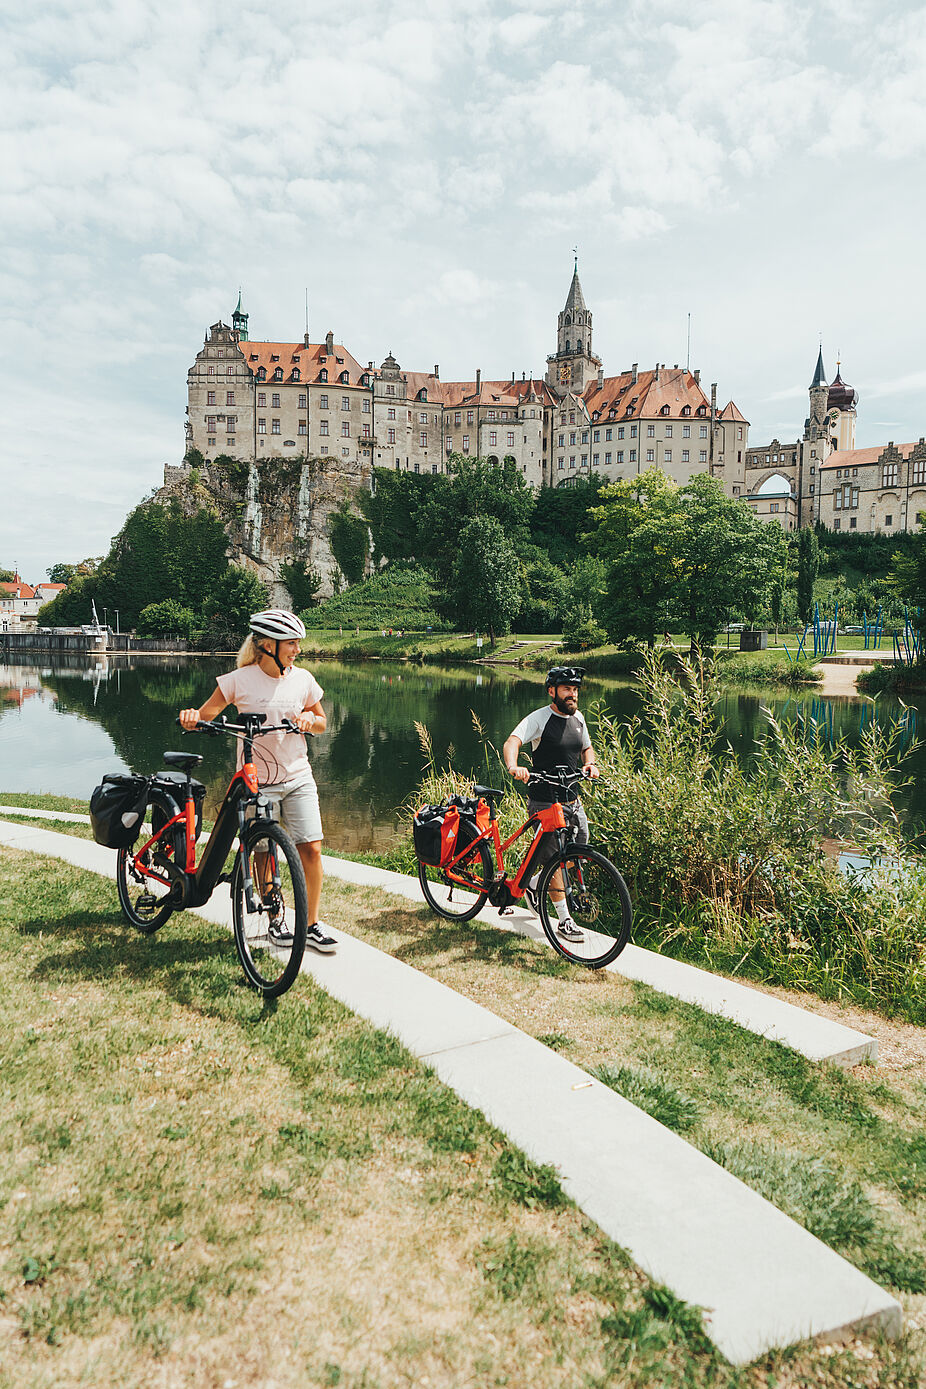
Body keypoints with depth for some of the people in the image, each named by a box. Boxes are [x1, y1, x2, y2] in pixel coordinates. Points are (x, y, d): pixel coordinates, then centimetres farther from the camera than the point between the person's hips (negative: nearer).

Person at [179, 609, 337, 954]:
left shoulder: (302, 679, 3)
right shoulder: (240, 679, -7)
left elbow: (321, 723, 14)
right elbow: (207, 714, -3)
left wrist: (309, 718, -8)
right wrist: (192, 716, -26)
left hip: (298, 777, 3)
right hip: (257, 781, -2)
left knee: (311, 849, -5)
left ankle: (312, 925, 8)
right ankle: (276, 920, 25)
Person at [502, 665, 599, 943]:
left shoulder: (578, 718, 9)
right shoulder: (539, 718, -12)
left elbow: (586, 747, 22)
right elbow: (512, 742, -25)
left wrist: (590, 764, -1)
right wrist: (514, 766, -46)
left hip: (572, 799, 7)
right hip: (545, 802, -7)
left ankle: (533, 882, 32)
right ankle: (565, 920, 9)